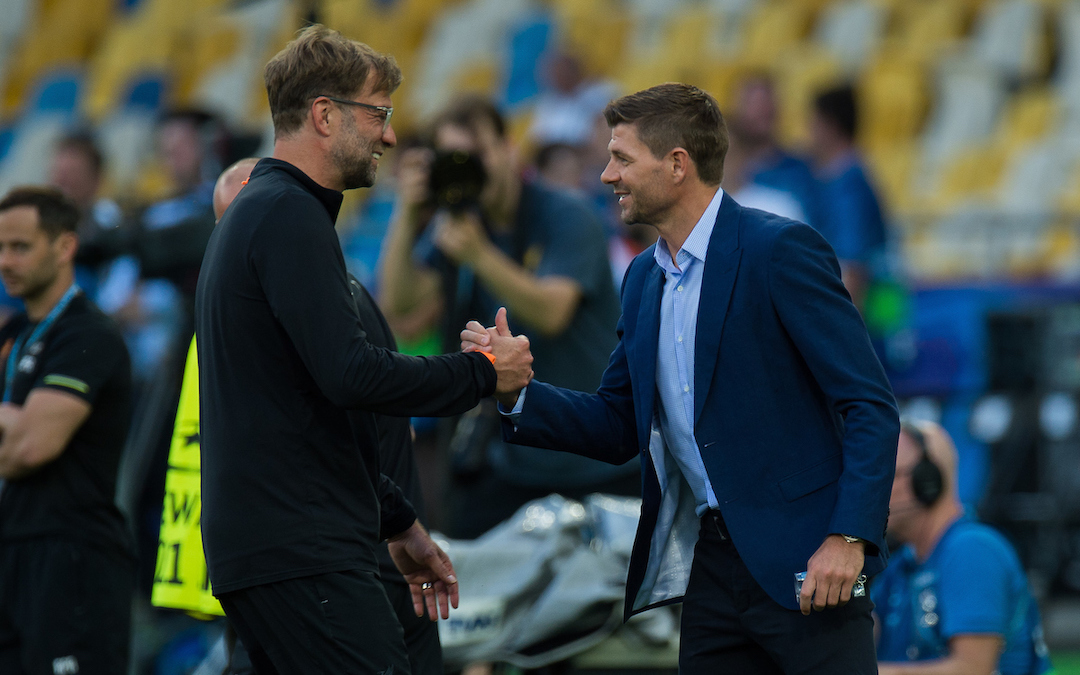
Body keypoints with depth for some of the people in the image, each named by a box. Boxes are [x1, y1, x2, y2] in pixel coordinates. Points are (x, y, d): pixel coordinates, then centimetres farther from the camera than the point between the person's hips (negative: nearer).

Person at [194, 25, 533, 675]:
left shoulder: (259, 212, 23)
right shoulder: (289, 215, -10)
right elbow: (350, 374, -20)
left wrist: (399, 523, 28)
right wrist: (484, 371, -7)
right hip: (301, 552, -11)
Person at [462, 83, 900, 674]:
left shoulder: (780, 250, -11)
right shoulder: (644, 279, 14)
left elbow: (871, 408, -13)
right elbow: (617, 428, 19)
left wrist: (848, 538, -23)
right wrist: (514, 388, 3)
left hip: (800, 562, -7)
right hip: (710, 566, 7)